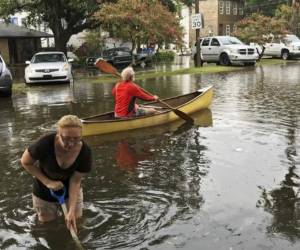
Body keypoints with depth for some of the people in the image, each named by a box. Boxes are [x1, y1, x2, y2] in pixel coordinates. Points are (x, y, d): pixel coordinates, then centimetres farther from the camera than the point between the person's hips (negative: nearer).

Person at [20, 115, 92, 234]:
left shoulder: (85, 151, -29)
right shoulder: (45, 143, -36)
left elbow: (75, 181, -21)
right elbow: (25, 162, -18)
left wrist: (71, 211, -28)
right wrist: (47, 182, -25)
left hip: (70, 190, 1)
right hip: (45, 192, -1)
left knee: (76, 222, 14)